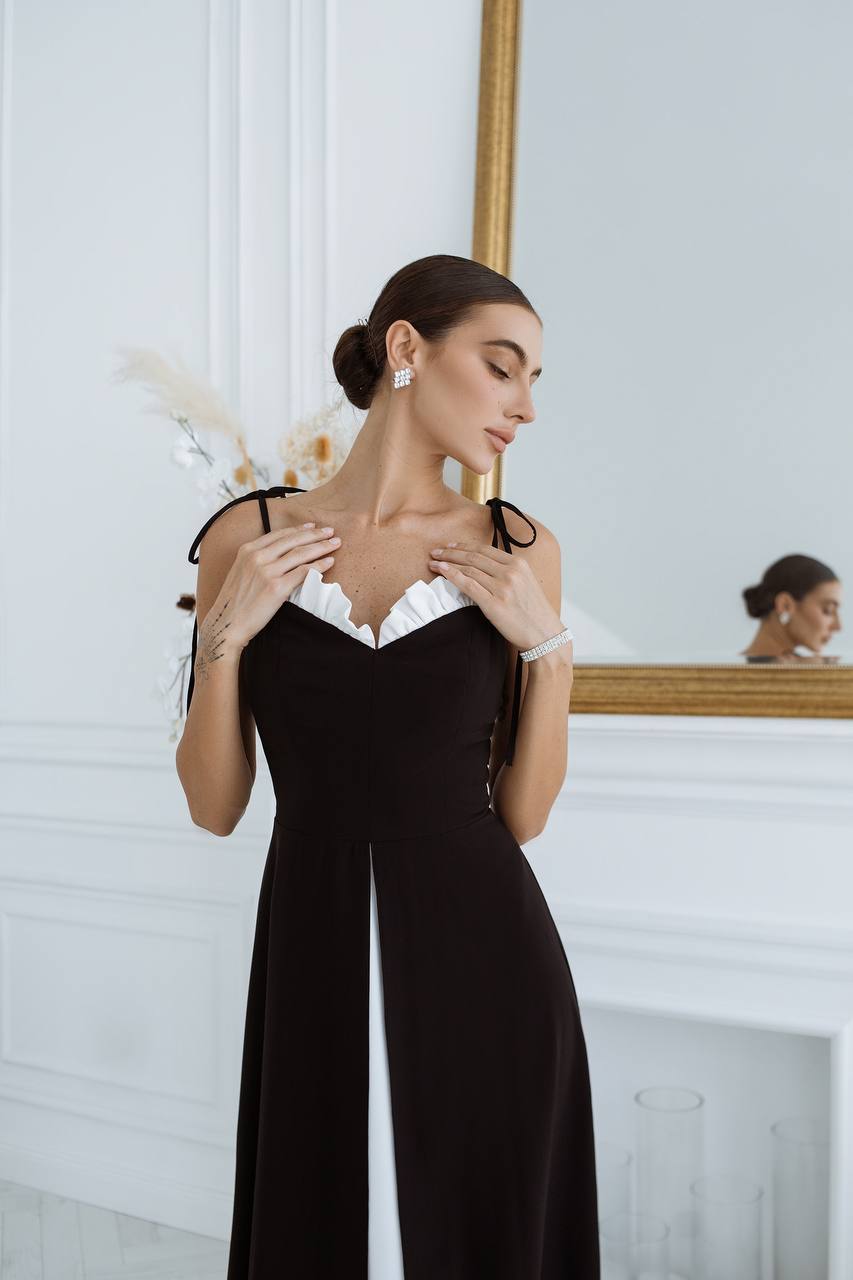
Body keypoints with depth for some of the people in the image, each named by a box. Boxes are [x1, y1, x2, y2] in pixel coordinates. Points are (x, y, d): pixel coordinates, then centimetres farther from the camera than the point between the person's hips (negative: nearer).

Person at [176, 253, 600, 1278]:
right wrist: (225, 635, -10)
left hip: (480, 960, 1)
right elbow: (214, 807, 2)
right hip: (316, 956, 0)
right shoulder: (248, 538, 0)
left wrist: (546, 644, -9)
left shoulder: (517, 550, 0)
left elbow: (523, 815, 2)